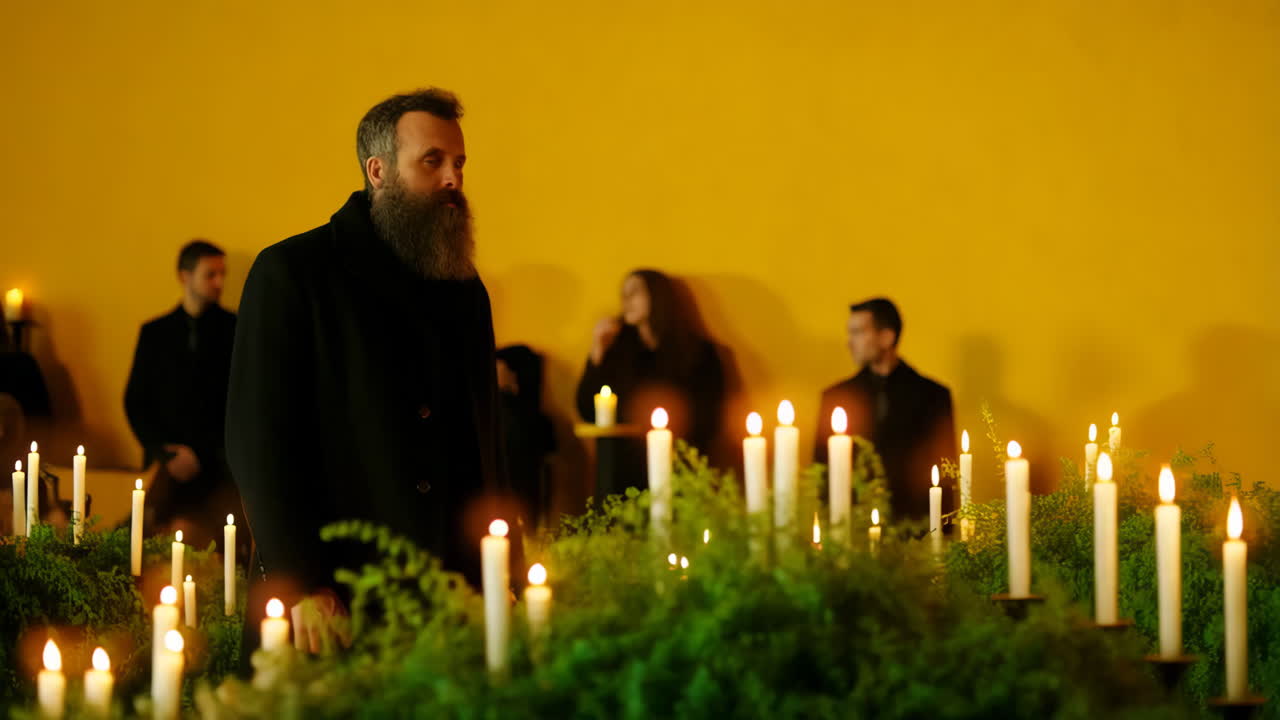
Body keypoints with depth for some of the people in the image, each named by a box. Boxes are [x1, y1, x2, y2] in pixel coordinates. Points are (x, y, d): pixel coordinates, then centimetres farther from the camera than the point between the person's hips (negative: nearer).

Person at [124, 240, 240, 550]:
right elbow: (135, 402, 15)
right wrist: (163, 453, -1)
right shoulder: (155, 333, 16)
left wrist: (202, 455, -5)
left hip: (221, 463, -2)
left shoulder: (236, 330, 7)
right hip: (174, 462, 2)